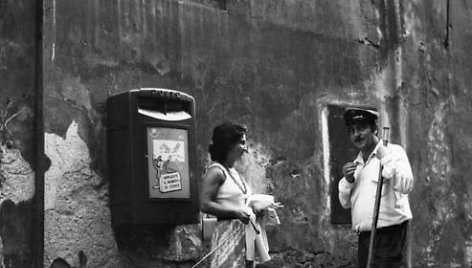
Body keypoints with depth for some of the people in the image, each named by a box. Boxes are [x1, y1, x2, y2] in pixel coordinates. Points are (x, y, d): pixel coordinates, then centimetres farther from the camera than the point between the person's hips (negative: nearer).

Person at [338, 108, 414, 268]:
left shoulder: (393, 152, 0)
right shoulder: (356, 164, 19)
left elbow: (406, 186, -16)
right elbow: (345, 203, 19)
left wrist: (385, 159, -17)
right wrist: (347, 181, 2)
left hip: (389, 235, -7)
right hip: (364, 237, 7)